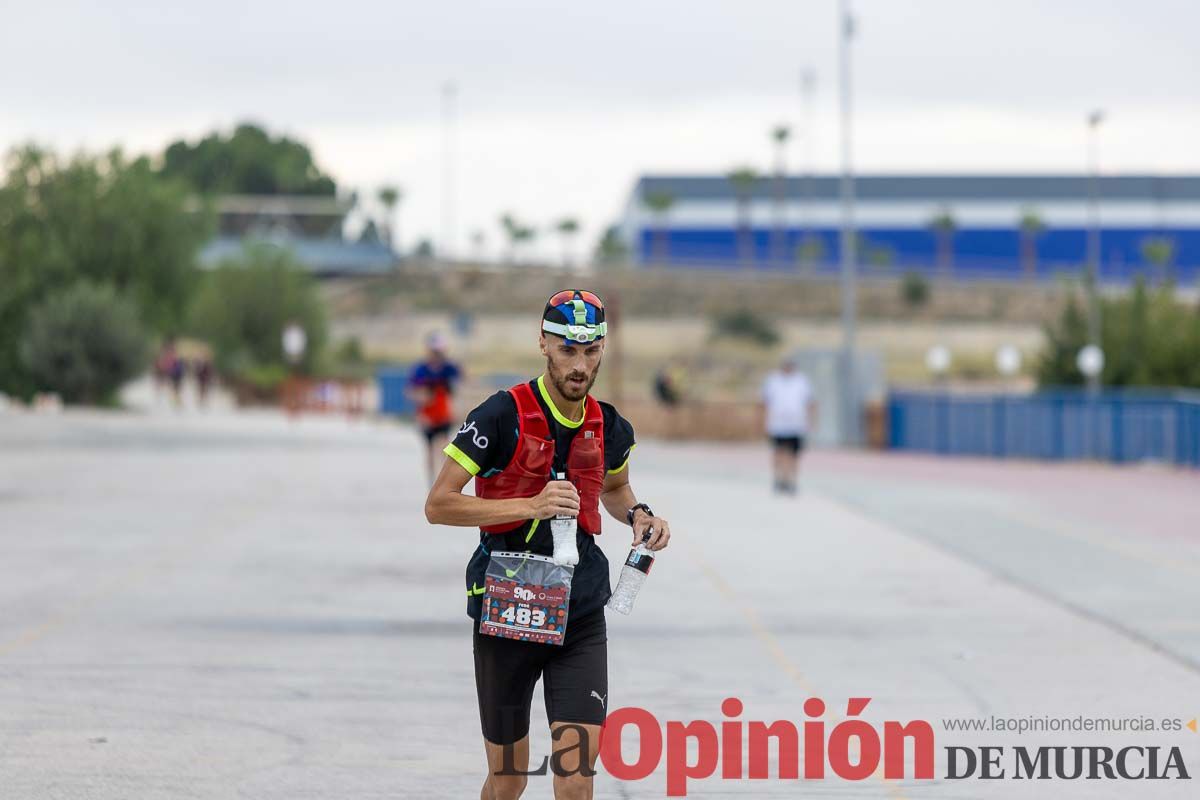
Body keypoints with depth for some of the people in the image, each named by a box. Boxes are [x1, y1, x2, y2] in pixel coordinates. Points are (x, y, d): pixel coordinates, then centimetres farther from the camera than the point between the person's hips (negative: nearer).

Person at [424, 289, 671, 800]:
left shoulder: (610, 429, 3)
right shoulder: (502, 416, -12)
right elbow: (438, 505, -14)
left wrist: (639, 516, 4)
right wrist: (532, 505, -22)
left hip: (582, 618, 3)